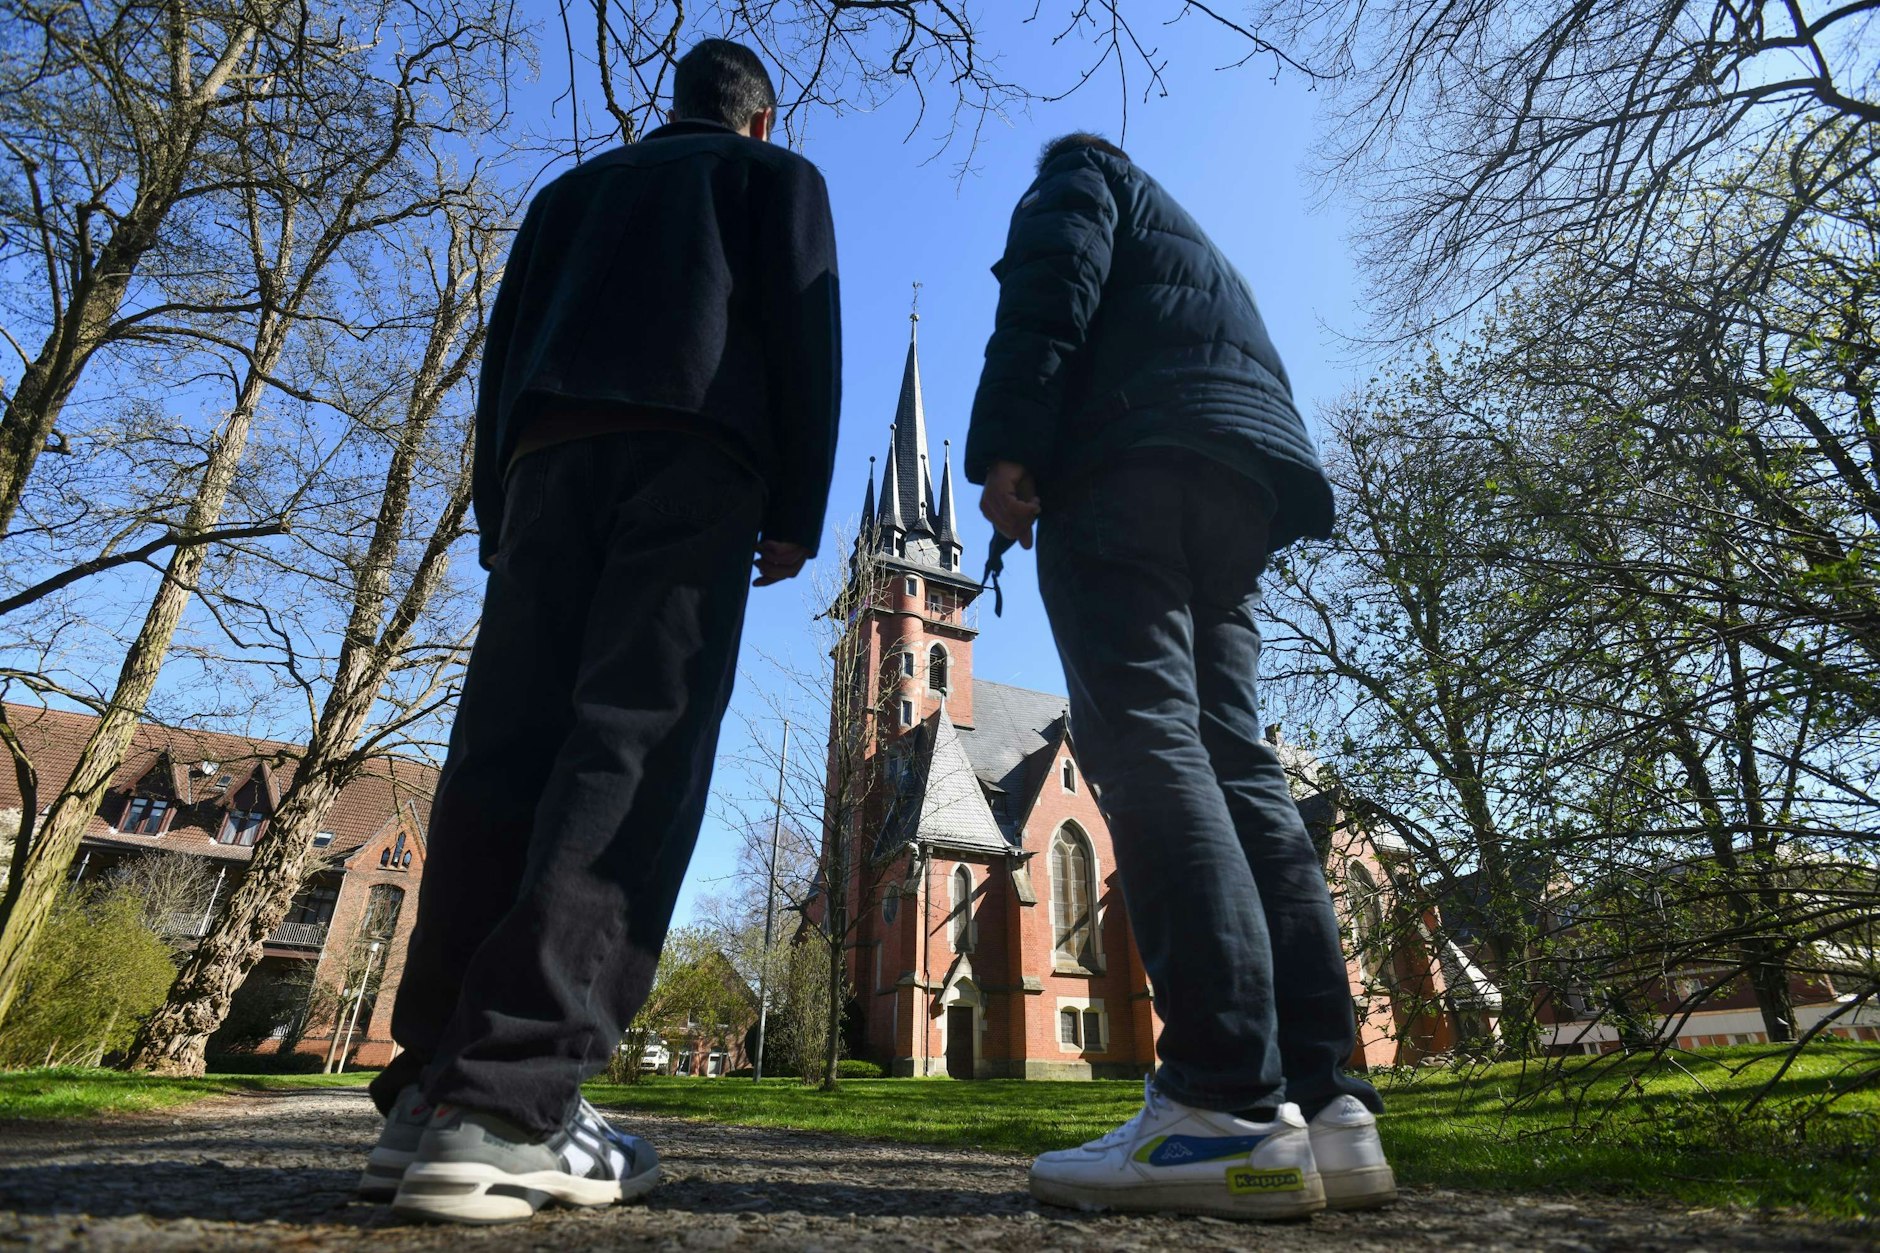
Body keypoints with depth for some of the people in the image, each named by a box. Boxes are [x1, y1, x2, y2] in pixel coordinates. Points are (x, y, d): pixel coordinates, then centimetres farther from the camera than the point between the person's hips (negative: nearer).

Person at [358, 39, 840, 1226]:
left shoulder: (574, 188, 35)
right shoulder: (779, 176, 24)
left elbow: (505, 350, 23)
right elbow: (802, 330, 5)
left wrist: (499, 519, 18)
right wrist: (797, 509, -1)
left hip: (551, 453, 5)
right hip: (694, 453, -4)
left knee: (505, 751, -4)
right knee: (633, 748, -15)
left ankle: (430, 1092, -10)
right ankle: (506, 1105, -23)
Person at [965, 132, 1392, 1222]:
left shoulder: (1079, 176, 21)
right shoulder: (1207, 259, 42)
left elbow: (1051, 295, -2)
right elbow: (1263, 386, 30)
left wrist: (1005, 448, -12)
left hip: (1126, 460, -7)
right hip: (1237, 494, 8)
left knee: (1147, 742, -19)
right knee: (1236, 763, -3)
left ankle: (1231, 1106, -28)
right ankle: (1327, 1104, -10)